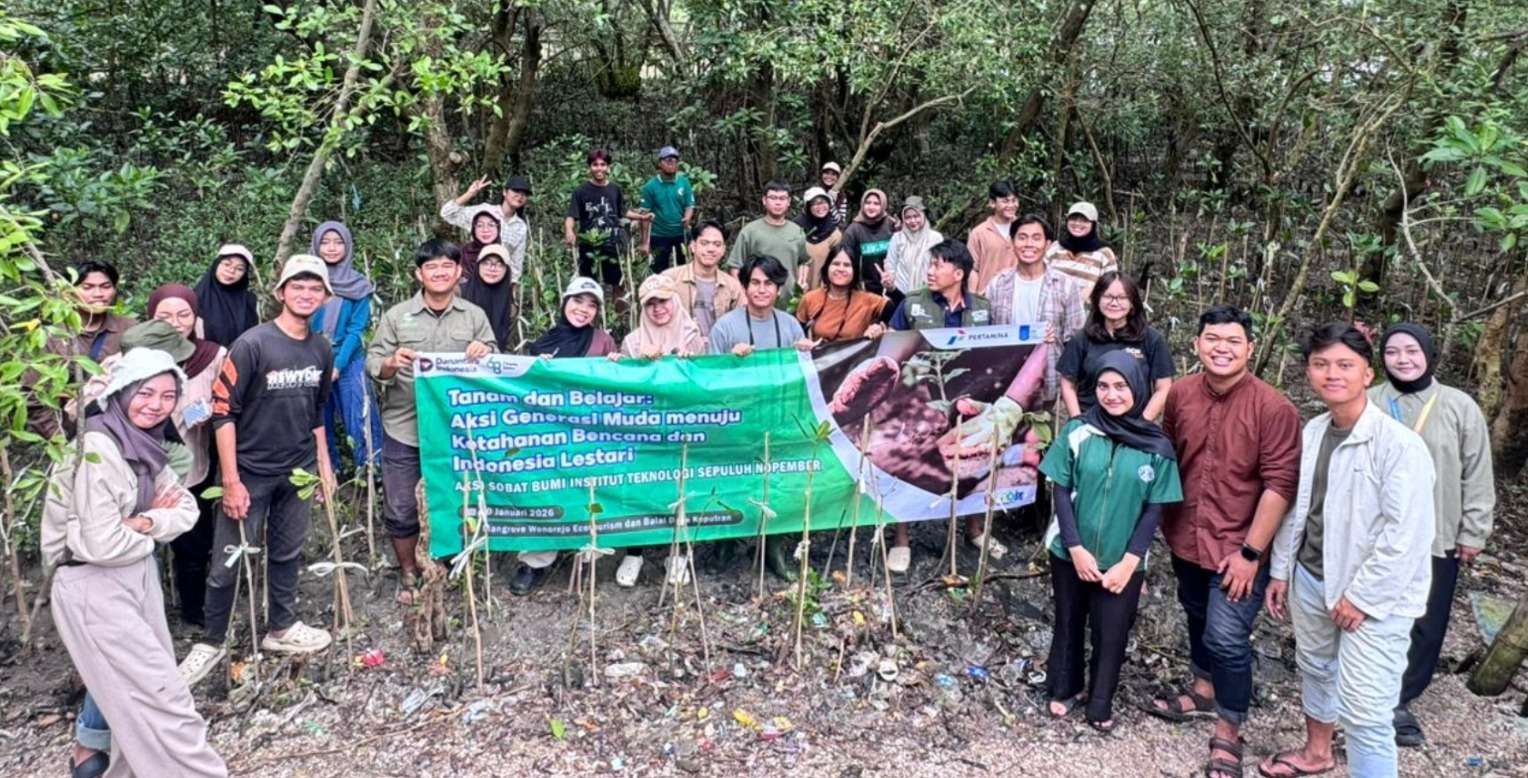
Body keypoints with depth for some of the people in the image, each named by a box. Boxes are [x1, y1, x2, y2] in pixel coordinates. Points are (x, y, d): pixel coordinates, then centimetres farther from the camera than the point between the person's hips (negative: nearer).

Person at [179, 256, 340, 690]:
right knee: (227, 562, 3)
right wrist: (231, 481, -17)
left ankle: (281, 628, 33)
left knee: (287, 553, 16)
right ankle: (211, 642, 21)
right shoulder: (252, 345, -15)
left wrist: (324, 464, 14)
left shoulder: (322, 350, 3)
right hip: (250, 472, -5)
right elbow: (223, 412, -15)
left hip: (298, 471, 5)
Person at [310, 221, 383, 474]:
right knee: (318, 424, 8)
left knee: (359, 421, -6)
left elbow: (356, 329, -5)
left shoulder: (359, 286, 0)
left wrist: (337, 365, -13)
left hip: (349, 363, -2)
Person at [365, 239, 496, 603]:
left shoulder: (475, 316, 5)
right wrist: (391, 363, -24)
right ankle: (408, 573, 26)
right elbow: (372, 364, -2)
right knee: (400, 508, 6)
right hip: (403, 429, 0)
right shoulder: (396, 315, 1)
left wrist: (485, 355, -17)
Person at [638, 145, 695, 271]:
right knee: (660, 271, 9)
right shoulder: (651, 186, -5)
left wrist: (687, 219, -21)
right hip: (660, 235, -1)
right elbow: (645, 215, -4)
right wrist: (645, 242, -5)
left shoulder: (684, 182, -1)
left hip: (681, 233, 1)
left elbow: (690, 205, 3)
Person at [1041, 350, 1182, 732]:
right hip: (1071, 554, 1)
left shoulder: (1157, 447, -7)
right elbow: (1062, 492, -6)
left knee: (1111, 635, 11)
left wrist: (1129, 561, -10)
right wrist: (1076, 549, -12)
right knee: (1068, 625, 17)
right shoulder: (1077, 432, -8)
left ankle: (1100, 703, 33)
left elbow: (1154, 509, -4)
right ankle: (1066, 689, 39)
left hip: (1122, 561, 0)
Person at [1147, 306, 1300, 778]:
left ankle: (1228, 733, 17)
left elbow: (1280, 485, -18)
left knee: (1227, 640, -4)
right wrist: (1167, 522, 13)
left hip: (1238, 548, -5)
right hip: (1186, 539, 6)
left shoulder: (1273, 408, -19)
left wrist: (1250, 552, -18)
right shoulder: (1180, 394, -3)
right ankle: (1204, 690, 48)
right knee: (1198, 619, 24)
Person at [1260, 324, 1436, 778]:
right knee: (1315, 671, 25)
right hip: (1311, 579, 7)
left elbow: (1407, 534, -21)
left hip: (1374, 598, -7)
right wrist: (1281, 570, 12)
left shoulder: (1398, 444, -19)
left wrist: (1361, 596, -17)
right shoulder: (1312, 432, 3)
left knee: (1365, 713, -7)